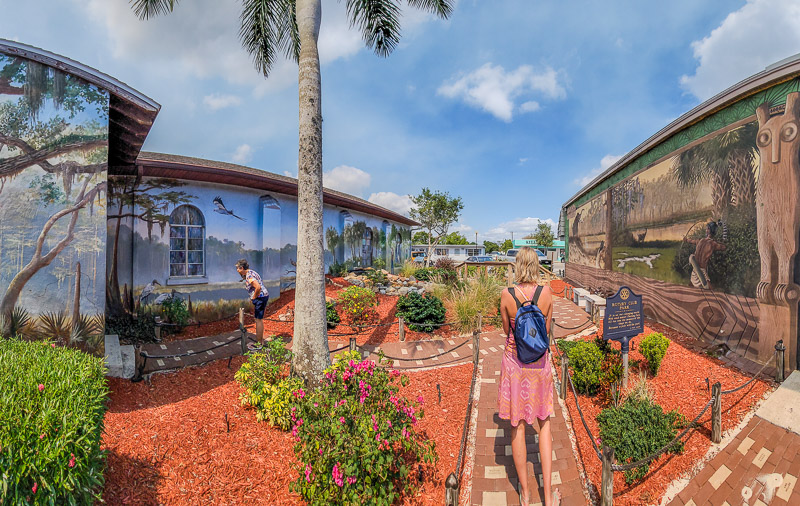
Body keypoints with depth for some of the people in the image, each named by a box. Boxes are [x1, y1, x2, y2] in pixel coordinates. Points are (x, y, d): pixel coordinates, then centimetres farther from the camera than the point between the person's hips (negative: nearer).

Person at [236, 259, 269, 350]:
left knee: (258, 320, -3)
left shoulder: (249, 275, -17)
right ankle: (260, 340, 26)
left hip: (260, 297, -10)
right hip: (262, 297, 10)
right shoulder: (249, 273, 15)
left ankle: (259, 344, 4)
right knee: (258, 319, 17)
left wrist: (253, 298, -16)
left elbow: (258, 287, -29)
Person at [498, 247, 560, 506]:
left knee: (517, 425, 12)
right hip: (539, 361, 2)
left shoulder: (507, 295, -14)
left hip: (513, 360, -1)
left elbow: (506, 330, -1)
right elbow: (547, 329, 3)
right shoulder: (546, 293, -9)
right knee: (543, 422, 18)